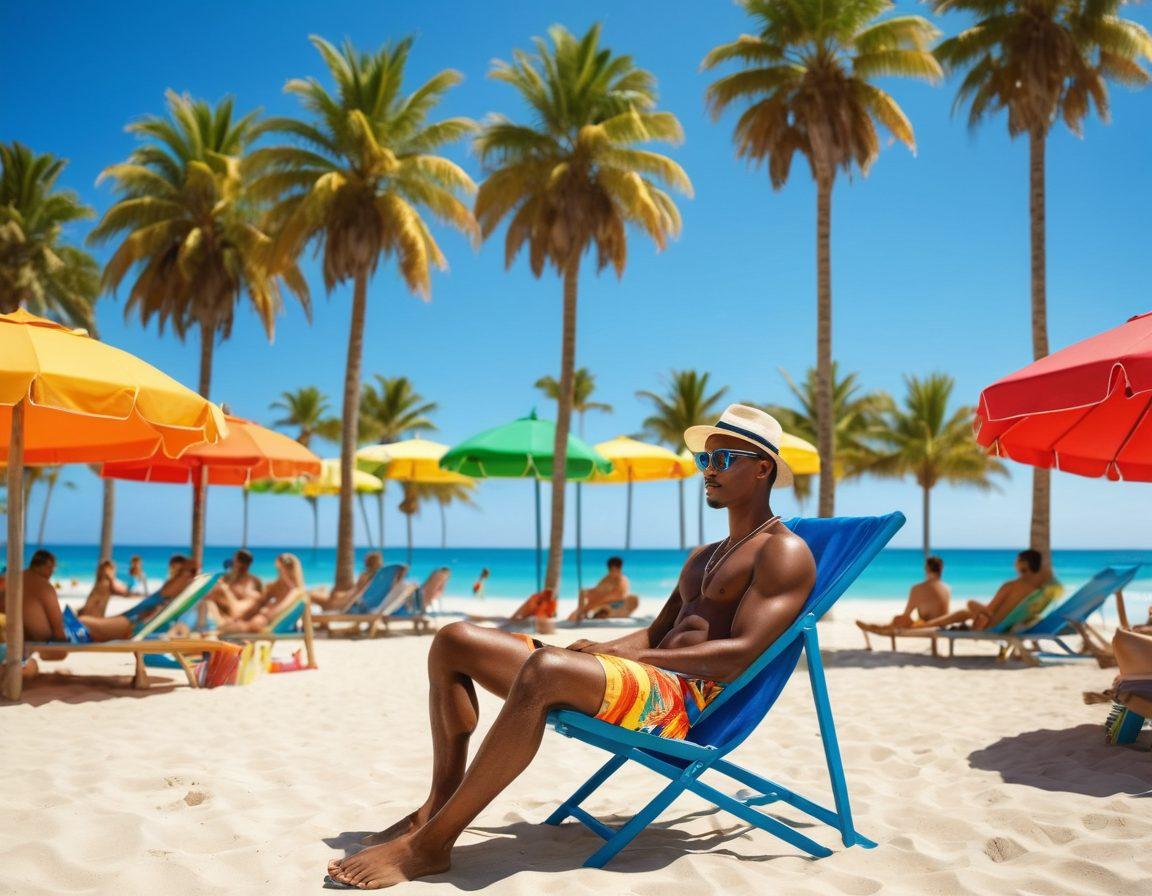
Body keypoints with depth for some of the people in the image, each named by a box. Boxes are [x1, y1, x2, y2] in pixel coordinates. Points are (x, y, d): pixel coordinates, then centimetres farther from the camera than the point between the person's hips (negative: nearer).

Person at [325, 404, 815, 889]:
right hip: (644, 679, 9)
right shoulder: (702, 558, 28)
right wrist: (600, 649, 5)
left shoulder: (785, 552, -1)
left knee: (545, 668, -39)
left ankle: (427, 846, -29)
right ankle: (439, 805, -1)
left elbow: (741, 656, -14)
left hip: (690, 701, -9)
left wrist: (632, 655, -15)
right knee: (455, 640, 1)